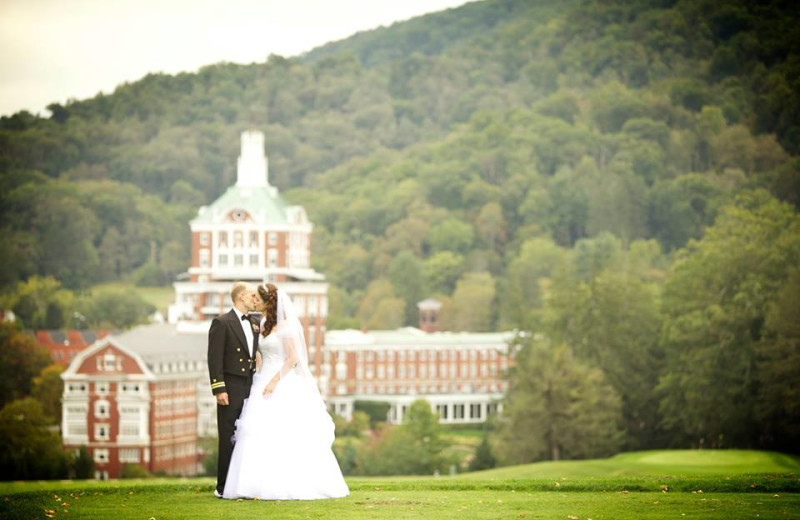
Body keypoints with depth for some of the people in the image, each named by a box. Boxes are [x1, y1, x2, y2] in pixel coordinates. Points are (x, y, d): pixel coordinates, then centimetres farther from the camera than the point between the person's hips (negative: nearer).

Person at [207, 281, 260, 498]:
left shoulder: (253, 325, 15)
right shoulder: (222, 323, -6)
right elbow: (214, 358, -11)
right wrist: (219, 389, -16)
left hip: (250, 389, 6)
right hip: (231, 389, -6)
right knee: (228, 439, -3)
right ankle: (223, 487, 2)